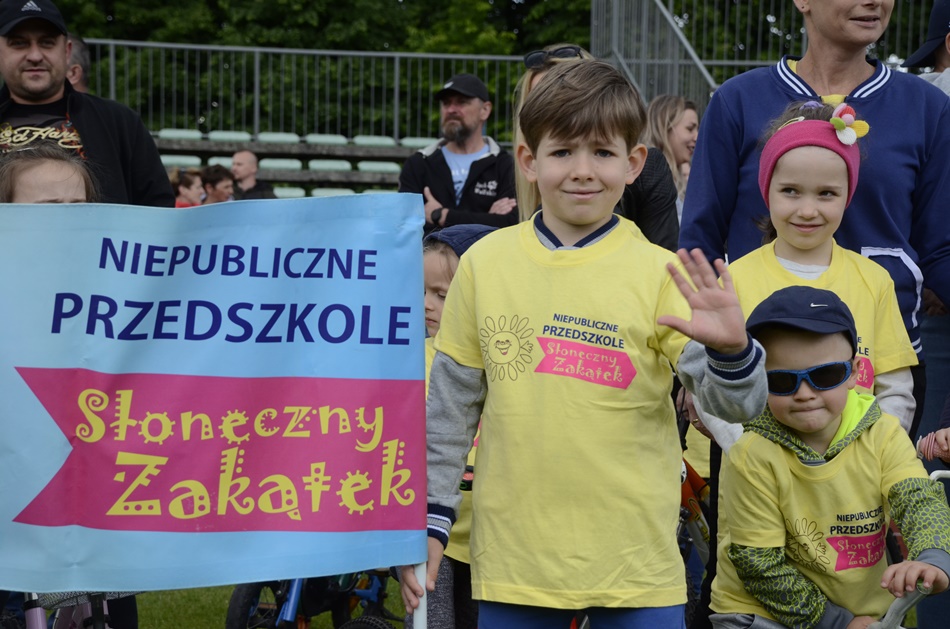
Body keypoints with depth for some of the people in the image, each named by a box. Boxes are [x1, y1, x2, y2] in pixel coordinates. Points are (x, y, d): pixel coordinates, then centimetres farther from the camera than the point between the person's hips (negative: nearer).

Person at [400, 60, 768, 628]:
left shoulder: (659, 274, -3)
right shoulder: (485, 264, 4)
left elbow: (739, 404, -7)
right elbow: (449, 409, 12)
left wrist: (730, 347, -27)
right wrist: (429, 519, 10)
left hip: (634, 562, -2)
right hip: (512, 556, 2)